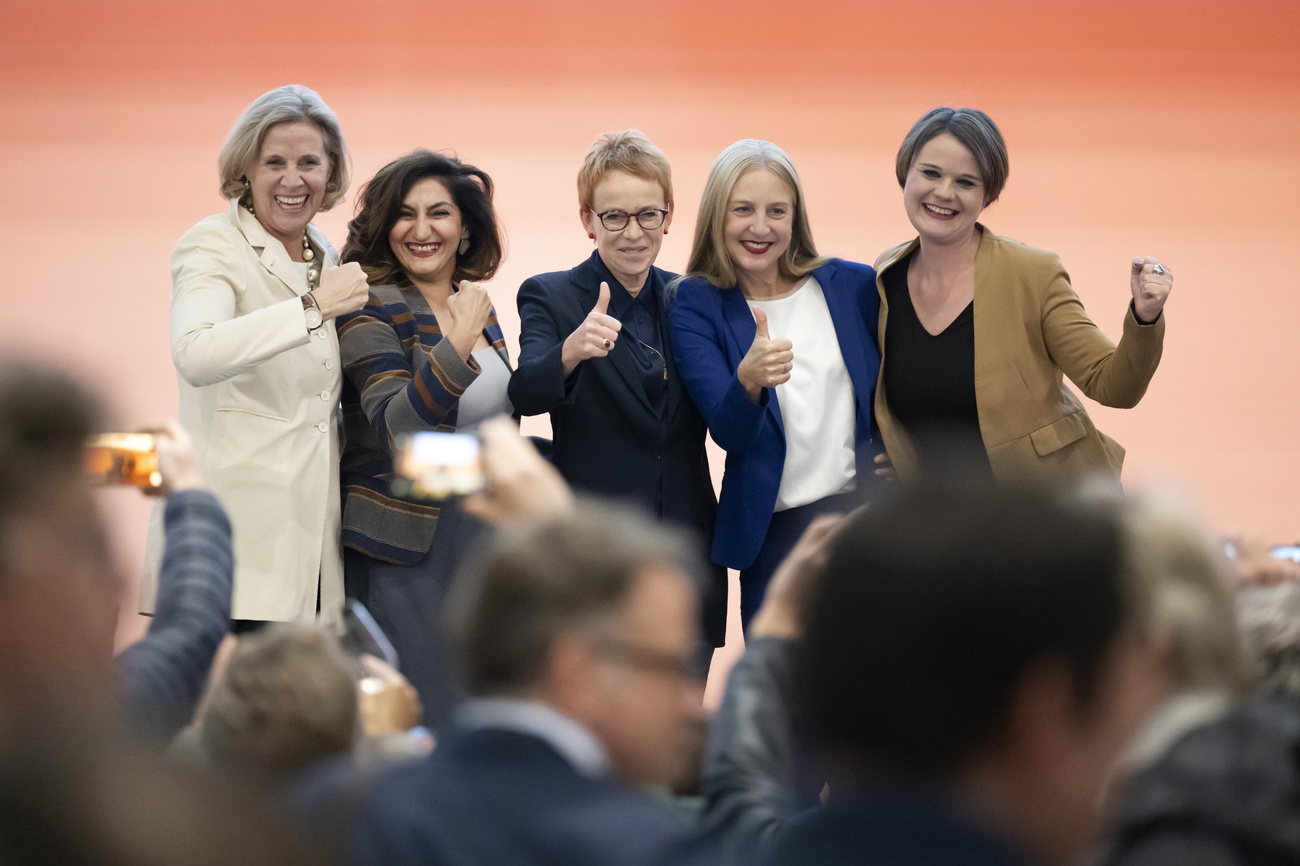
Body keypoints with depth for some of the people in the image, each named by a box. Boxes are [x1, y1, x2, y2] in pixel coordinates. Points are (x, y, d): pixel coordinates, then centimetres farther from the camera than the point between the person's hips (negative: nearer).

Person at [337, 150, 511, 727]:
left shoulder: (476, 307, 11)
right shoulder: (370, 309, -10)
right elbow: (396, 430, -22)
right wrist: (458, 344, -29)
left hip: (484, 532, 7)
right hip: (405, 549, -7)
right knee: (417, 724, -7)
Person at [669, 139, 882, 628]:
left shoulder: (852, 286, 3)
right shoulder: (697, 305, -1)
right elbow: (727, 431, -12)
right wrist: (748, 380, -32)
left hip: (870, 515, 1)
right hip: (774, 534, -1)